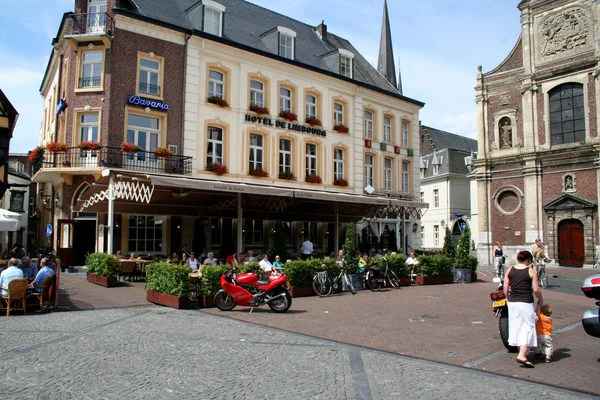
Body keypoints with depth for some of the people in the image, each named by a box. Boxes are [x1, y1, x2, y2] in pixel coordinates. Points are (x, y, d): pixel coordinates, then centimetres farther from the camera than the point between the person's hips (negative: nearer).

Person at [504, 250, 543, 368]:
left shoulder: (509, 270, 5)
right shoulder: (531, 271, -4)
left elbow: (505, 289, 4)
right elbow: (536, 289, -7)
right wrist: (540, 300, 10)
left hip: (512, 303, 4)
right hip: (526, 303, -4)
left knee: (516, 327, 15)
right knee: (528, 327, 0)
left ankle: (521, 352, 26)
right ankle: (522, 355, -11)